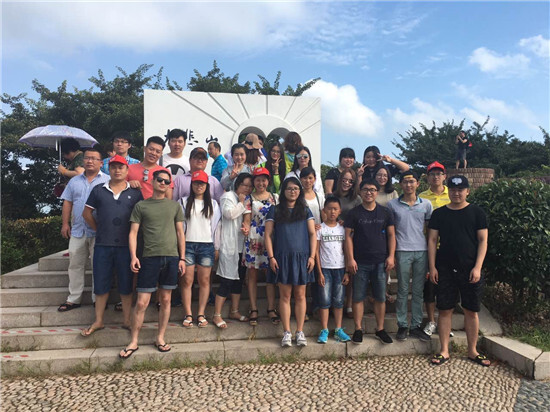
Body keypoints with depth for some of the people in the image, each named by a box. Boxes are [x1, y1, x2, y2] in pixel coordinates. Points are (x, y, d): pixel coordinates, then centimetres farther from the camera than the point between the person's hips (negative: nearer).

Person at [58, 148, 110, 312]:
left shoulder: (107, 181, 0)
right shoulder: (74, 181, 14)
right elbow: (67, 203, 13)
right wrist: (65, 223, 5)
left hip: (99, 232, -4)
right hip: (77, 230, 5)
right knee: (75, 265, 10)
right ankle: (73, 299, 20)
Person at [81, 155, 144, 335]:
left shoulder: (135, 193, 3)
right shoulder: (98, 190, 6)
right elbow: (87, 213, 12)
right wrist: (99, 229, 7)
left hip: (126, 245, -1)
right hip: (102, 245, 1)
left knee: (126, 284, 7)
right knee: (101, 283, 9)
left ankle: (127, 320, 18)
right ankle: (98, 321, 21)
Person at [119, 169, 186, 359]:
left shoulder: (174, 206, 10)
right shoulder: (141, 206, 6)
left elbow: (180, 233, 11)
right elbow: (133, 233, 3)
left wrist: (182, 258, 5)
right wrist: (133, 256, -9)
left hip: (171, 258, 2)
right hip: (149, 258, -2)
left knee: (165, 300, 9)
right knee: (142, 302, -2)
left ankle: (160, 338, 22)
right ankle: (134, 342, 13)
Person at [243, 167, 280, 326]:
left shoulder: (275, 197, 10)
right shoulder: (249, 199, 5)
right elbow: (247, 220, -1)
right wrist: (245, 229, -22)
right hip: (253, 240, -1)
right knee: (252, 274, 4)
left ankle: (271, 308, 14)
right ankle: (253, 310, 12)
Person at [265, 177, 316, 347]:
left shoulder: (305, 210, 12)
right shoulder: (275, 210, 7)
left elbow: (313, 234, 8)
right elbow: (268, 234, 3)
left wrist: (312, 256, -2)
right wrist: (271, 257, -6)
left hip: (302, 257, 1)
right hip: (282, 257, -1)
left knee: (300, 295, 5)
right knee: (285, 296, 2)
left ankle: (300, 332, 13)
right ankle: (287, 332, 10)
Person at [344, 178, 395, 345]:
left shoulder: (385, 212, 7)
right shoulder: (354, 213, 2)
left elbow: (391, 235, 9)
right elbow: (348, 236, 0)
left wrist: (391, 256, 0)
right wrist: (350, 258, -7)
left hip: (380, 262, 2)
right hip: (360, 262, -1)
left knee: (380, 297, 7)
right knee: (358, 297, 4)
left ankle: (380, 329, 21)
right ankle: (358, 329, 15)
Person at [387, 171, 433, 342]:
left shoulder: (426, 204, 8)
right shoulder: (393, 204, 3)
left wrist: (431, 253, 8)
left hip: (422, 251, 2)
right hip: (402, 251, -2)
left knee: (418, 291, 8)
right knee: (403, 291, 3)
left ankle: (416, 326, 18)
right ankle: (402, 326, 13)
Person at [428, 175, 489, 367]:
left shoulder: (477, 212, 3)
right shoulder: (439, 213, 6)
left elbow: (483, 240, 0)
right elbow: (432, 240, 5)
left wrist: (477, 267, -8)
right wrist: (432, 266, -1)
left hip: (470, 270, -1)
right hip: (445, 270, 1)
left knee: (471, 310, 7)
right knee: (445, 310, 4)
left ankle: (472, 351, 22)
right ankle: (444, 351, 15)